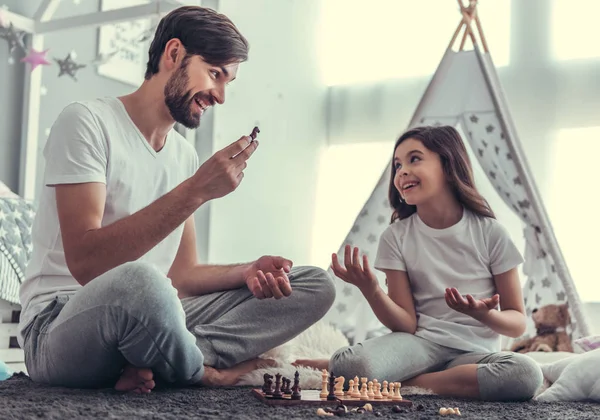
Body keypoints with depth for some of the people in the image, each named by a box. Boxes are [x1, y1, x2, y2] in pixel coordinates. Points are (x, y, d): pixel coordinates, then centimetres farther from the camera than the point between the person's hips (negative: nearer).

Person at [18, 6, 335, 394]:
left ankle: (151, 366, -18)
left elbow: (182, 275, 12)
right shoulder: (88, 122, -10)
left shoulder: (185, 155, 12)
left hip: (153, 318, 7)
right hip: (61, 325, -7)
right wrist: (195, 191, -25)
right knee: (139, 282, -43)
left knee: (317, 286, -3)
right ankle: (205, 373, -9)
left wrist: (248, 272, -8)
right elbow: (86, 263, -22)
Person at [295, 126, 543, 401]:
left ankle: (402, 383, -21)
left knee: (526, 374, -35)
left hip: (473, 352, 3)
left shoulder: (489, 232, -2)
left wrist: (484, 315, -22)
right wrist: (369, 288, -23)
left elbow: (517, 323, 1)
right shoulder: (396, 237, 1)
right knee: (356, 367, -38)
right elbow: (407, 324, -5)